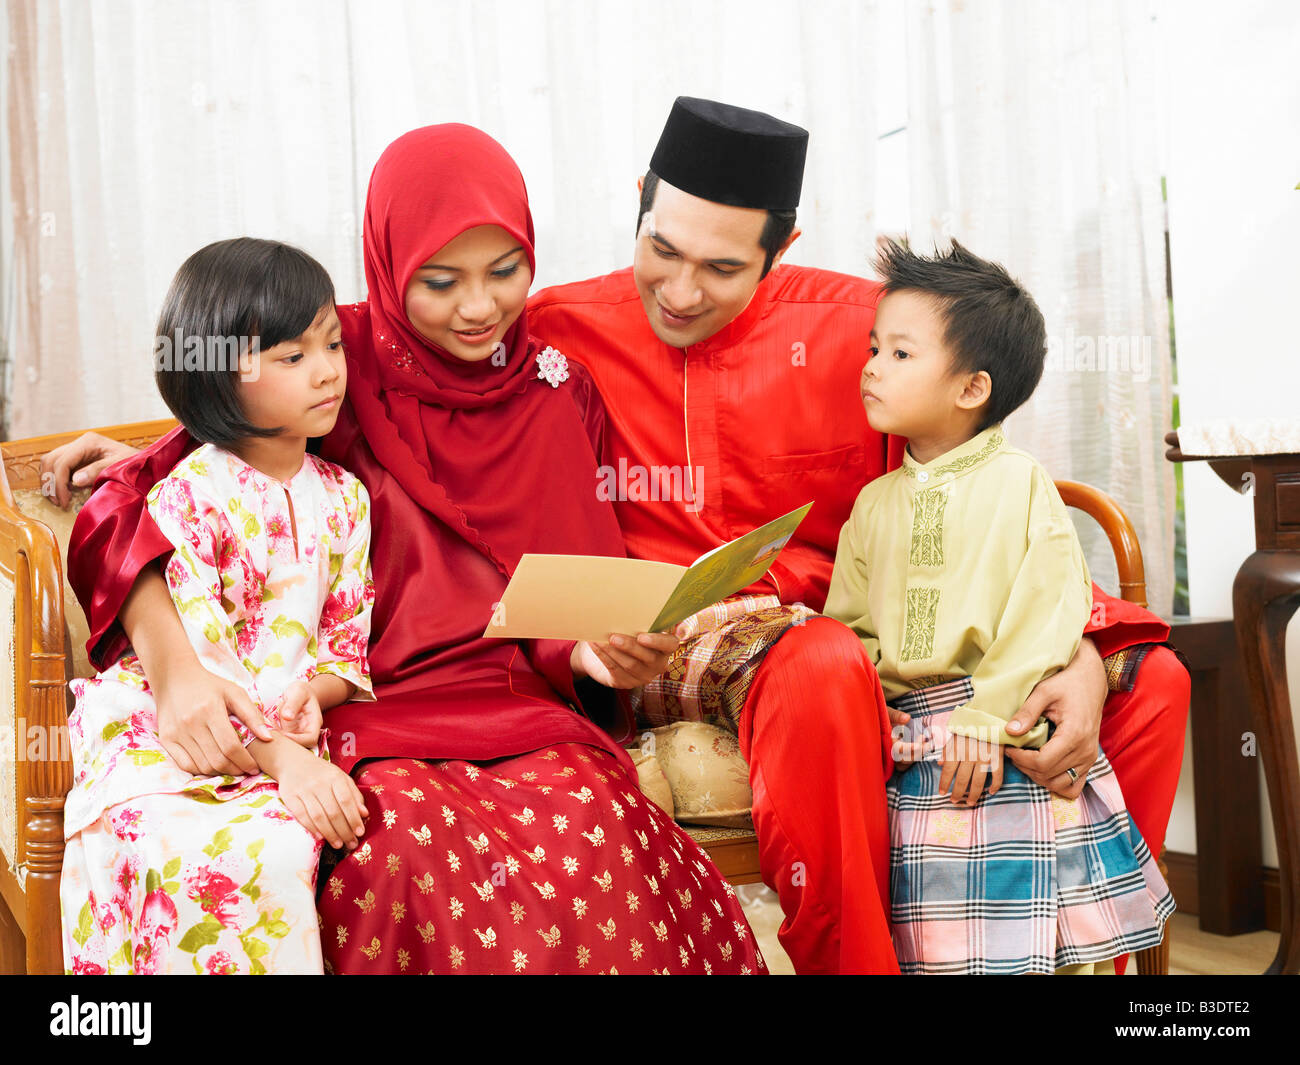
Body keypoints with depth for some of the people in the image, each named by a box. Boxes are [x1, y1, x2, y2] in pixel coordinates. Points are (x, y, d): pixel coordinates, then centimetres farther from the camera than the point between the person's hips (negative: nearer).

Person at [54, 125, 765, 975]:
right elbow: (130, 512, -6)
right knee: (412, 840, -34)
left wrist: (601, 652, -11)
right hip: (363, 723, -2)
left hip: (519, 712, 3)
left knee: (591, 823, -30)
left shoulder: (560, 392, 11)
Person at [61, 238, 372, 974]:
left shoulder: (343, 496, 10)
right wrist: (282, 758, -24)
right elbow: (195, 655, -15)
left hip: (290, 730, 4)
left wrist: (312, 695, -9)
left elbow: (351, 636, 13)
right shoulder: (189, 496, -8)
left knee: (284, 841, -29)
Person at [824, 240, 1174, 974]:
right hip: (914, 746, 4)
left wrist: (987, 718, -17)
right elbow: (851, 622, 12)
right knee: (935, 938, 2)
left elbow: (1048, 611, -11)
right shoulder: (876, 502, 12)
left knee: (1032, 937, 0)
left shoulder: (1020, 481, -3)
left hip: (1015, 736, -4)